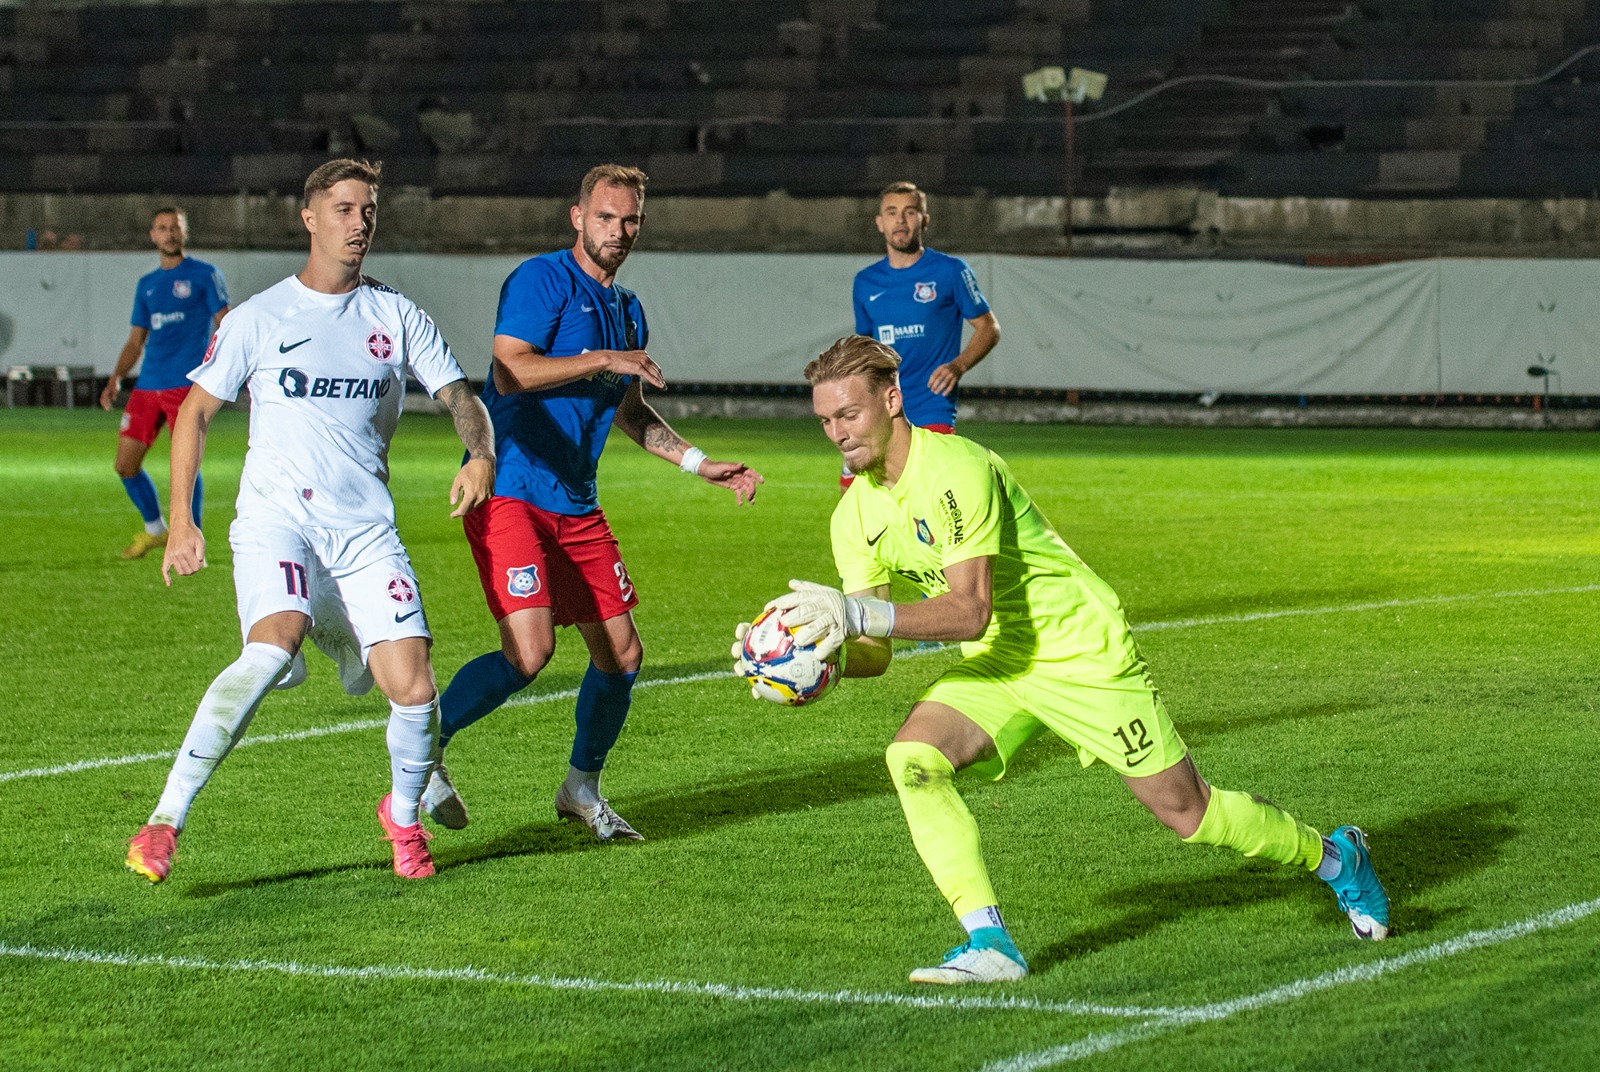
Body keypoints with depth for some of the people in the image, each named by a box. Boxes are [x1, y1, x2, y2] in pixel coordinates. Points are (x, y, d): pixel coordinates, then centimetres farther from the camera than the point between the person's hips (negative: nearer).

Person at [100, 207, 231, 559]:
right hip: (147, 385, 6)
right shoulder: (147, 285, 19)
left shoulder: (204, 275, 4)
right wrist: (115, 379, 8)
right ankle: (154, 529, 22)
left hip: (187, 384, -6)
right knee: (126, 465, 3)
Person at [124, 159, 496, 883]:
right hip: (276, 519, -3)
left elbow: (459, 395, 9)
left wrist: (480, 455, -14)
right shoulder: (259, 319, 4)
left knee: (413, 686, -10)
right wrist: (180, 520, 1)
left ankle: (403, 815, 22)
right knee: (273, 646, -31)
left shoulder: (397, 317, 11)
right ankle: (165, 820, -28)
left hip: (366, 530, 3)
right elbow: (196, 411, 9)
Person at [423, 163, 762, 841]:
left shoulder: (627, 311, 17)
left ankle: (582, 789, 25)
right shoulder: (542, 279, -8)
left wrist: (702, 466, 22)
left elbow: (630, 413, 29)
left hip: (576, 504, 8)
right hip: (509, 492, -8)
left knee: (621, 653, 6)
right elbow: (510, 371, -21)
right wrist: (604, 360, -20)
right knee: (529, 651, -20)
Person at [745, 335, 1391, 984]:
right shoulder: (856, 516, -2)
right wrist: (822, 658, -23)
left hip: (1079, 651, -7)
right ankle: (989, 944, -19)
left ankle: (1334, 857, 26)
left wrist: (860, 614, -43)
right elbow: (874, 653, -1)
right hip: (993, 664, 7)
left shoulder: (956, 471, -26)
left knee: (1187, 812, -1)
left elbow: (971, 610, -34)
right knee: (913, 756, -22)